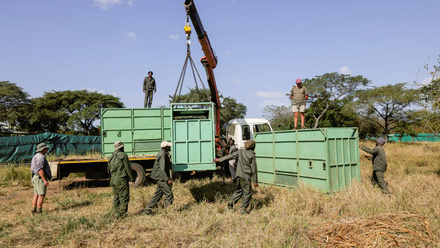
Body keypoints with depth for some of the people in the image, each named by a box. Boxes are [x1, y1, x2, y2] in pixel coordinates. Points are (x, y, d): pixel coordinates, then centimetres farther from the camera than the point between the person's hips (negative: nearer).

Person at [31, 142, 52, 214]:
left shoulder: (36, 156, 17)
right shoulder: (40, 157, -16)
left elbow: (33, 169, 21)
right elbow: (40, 169, -23)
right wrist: (45, 180, -24)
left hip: (35, 177, 10)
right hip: (40, 178, -10)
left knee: (36, 195, 11)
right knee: (41, 195, -6)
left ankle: (34, 211, 13)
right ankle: (39, 211, -5)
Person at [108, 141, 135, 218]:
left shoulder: (111, 157, 14)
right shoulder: (123, 155, -8)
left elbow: (109, 170, 20)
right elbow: (128, 167, -8)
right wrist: (132, 178, -1)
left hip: (113, 180, 8)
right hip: (121, 180, -8)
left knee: (116, 197, 14)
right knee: (124, 198, -4)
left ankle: (116, 214, 17)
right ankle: (121, 214, -5)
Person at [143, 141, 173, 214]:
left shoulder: (165, 154, 12)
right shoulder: (162, 155, -19)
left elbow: (168, 165, 25)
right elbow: (162, 169, -24)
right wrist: (168, 179, -23)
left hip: (161, 178, 10)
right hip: (162, 178, -10)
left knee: (158, 194, 15)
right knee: (169, 195, -3)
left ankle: (148, 209, 20)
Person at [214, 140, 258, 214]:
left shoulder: (240, 152, 4)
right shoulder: (252, 155, -11)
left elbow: (230, 156, 8)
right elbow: (253, 169, -10)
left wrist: (219, 159, 17)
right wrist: (255, 181, -4)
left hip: (239, 175, 6)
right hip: (246, 177, -6)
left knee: (238, 190, 21)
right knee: (247, 193, 5)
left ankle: (231, 202, 17)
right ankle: (243, 209, 8)